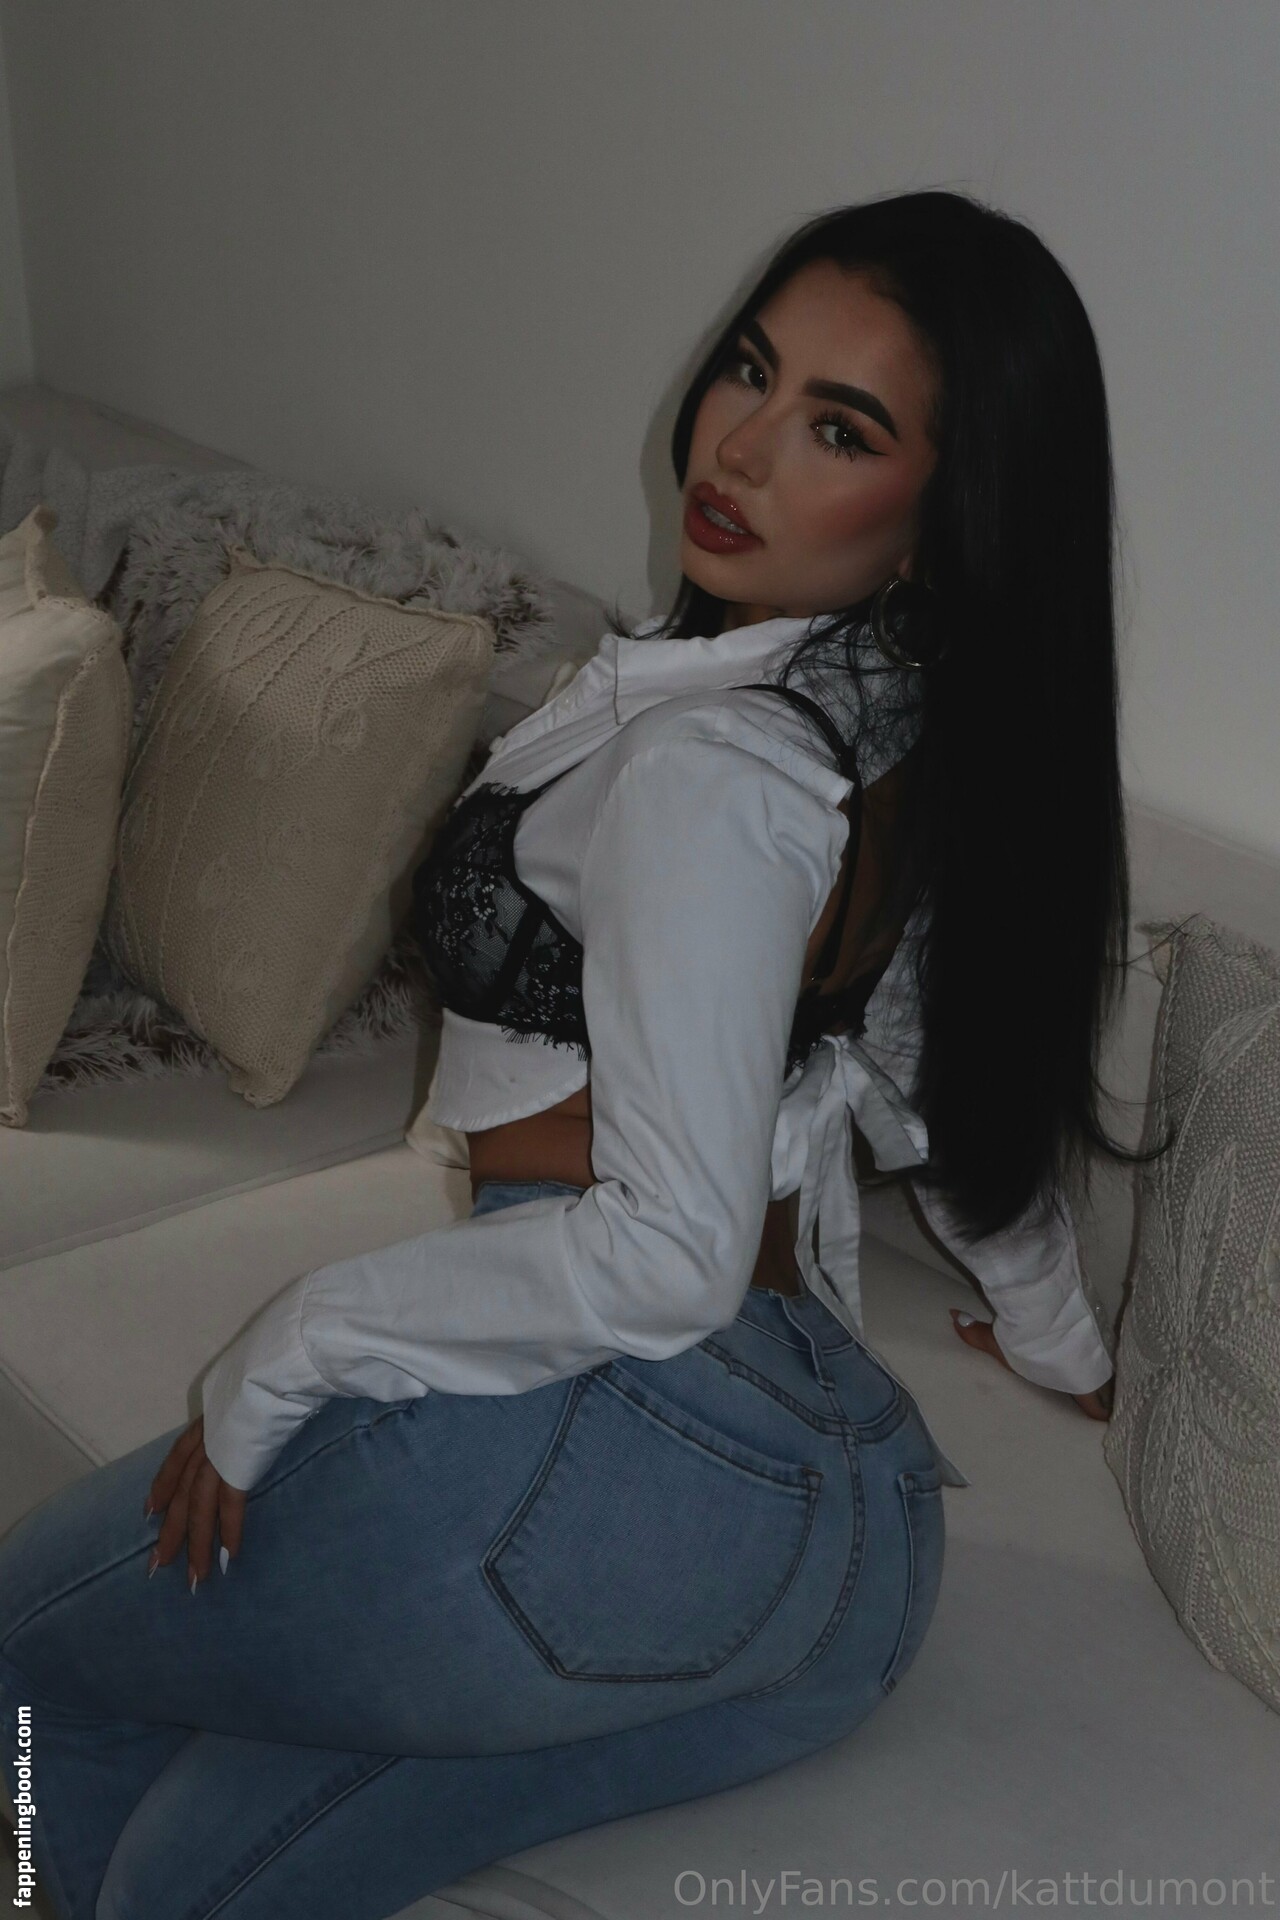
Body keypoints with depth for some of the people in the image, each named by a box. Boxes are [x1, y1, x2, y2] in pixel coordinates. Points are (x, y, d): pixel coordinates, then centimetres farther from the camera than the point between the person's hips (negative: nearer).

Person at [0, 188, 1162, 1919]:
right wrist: (1062, 1342, 39)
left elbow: (669, 1253, -23)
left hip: (620, 1452, -9)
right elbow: (963, 1091, 23)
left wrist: (280, 1360, -11)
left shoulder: (712, 764, -19)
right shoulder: (929, 735, 9)